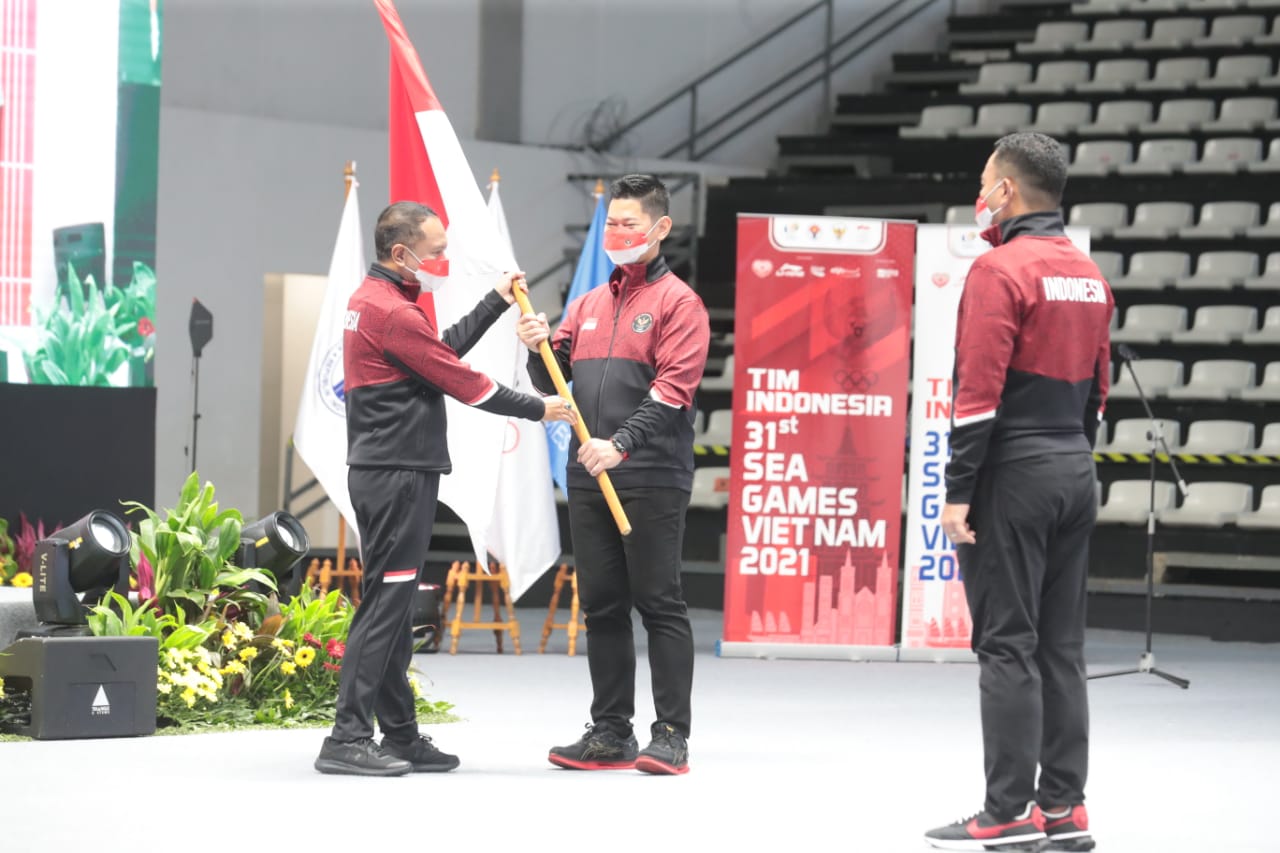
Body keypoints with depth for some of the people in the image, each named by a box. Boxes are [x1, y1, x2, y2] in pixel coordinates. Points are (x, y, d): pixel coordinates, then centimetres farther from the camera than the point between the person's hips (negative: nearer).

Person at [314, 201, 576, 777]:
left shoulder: (371, 299, 16)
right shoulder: (393, 312, -16)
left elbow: (444, 350, 22)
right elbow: (462, 381, -13)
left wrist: (496, 302, 25)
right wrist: (538, 409, -3)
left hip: (388, 475, 11)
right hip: (397, 476, -11)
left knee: (393, 606, 13)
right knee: (384, 604, -10)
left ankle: (400, 735, 18)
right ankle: (347, 740, -11)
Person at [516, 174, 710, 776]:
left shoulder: (677, 302, -1)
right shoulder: (587, 305, 18)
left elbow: (673, 388, -12)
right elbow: (554, 384, 18)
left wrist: (621, 444, -24)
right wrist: (539, 349, -4)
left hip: (652, 481, -6)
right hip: (589, 478, 6)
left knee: (659, 603, -5)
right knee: (601, 606, 8)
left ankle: (671, 735, -3)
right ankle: (610, 732, 15)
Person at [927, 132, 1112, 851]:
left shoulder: (1001, 270, -13)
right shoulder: (1089, 274, 13)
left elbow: (979, 391, -17)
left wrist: (959, 491, -15)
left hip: (1014, 474, -8)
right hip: (1076, 473, 8)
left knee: (1008, 645, -5)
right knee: (1062, 645, 10)